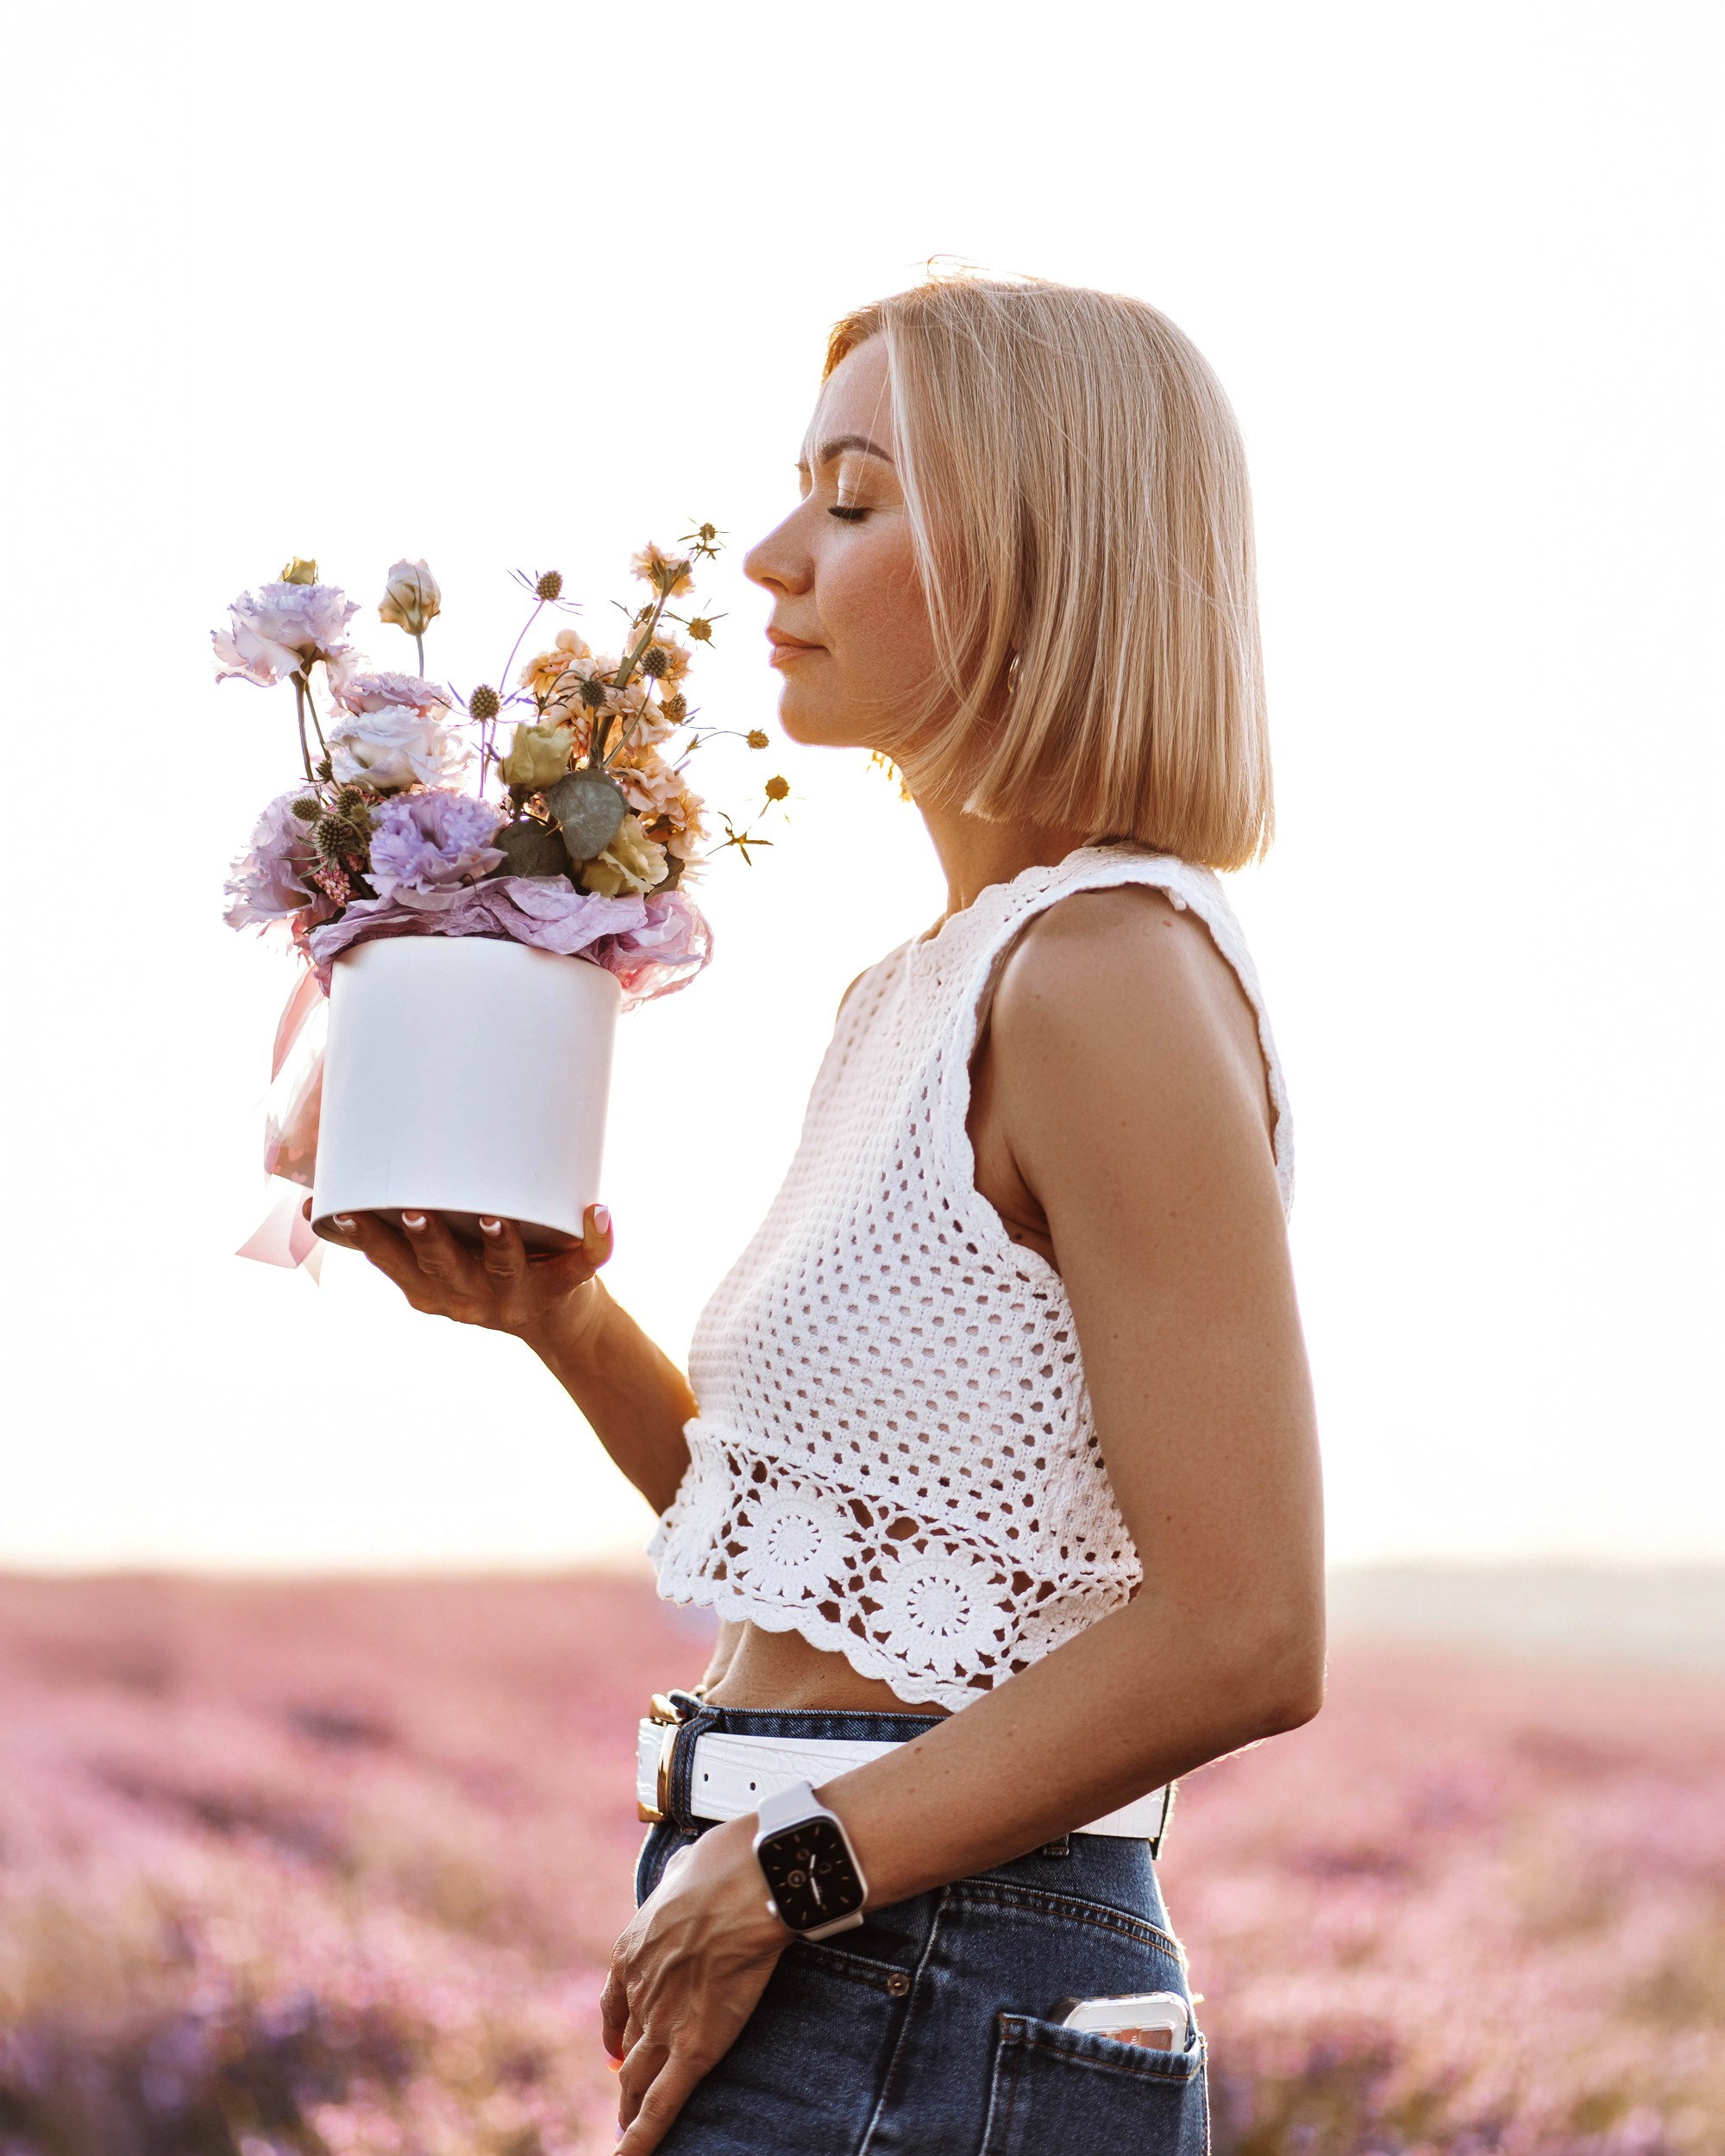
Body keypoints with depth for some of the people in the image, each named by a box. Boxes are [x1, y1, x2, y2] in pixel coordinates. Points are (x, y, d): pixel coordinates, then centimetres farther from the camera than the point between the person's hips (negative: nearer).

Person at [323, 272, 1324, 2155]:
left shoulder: (1111, 969, -15)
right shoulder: (923, 994, 12)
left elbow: (1239, 1641, -20)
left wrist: (784, 1867, -14)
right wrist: (557, 1315, 5)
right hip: (826, 1991, 8)